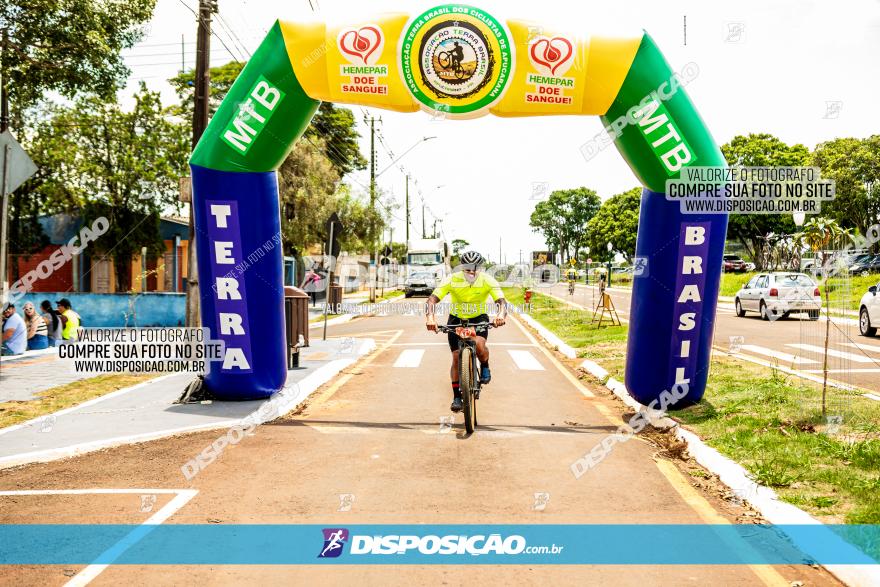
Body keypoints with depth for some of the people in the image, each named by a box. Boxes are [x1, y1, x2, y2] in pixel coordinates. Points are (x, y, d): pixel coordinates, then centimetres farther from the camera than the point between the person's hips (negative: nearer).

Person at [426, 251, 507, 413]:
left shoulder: (487, 280, -20)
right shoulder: (452, 280, -21)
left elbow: (501, 300, -28)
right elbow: (432, 298, -27)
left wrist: (501, 314, -51)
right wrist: (430, 316, -47)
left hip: (479, 319, -1)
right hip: (456, 319, 1)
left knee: (479, 344, -30)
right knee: (456, 357, -5)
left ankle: (485, 367, 3)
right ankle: (457, 397, 7)